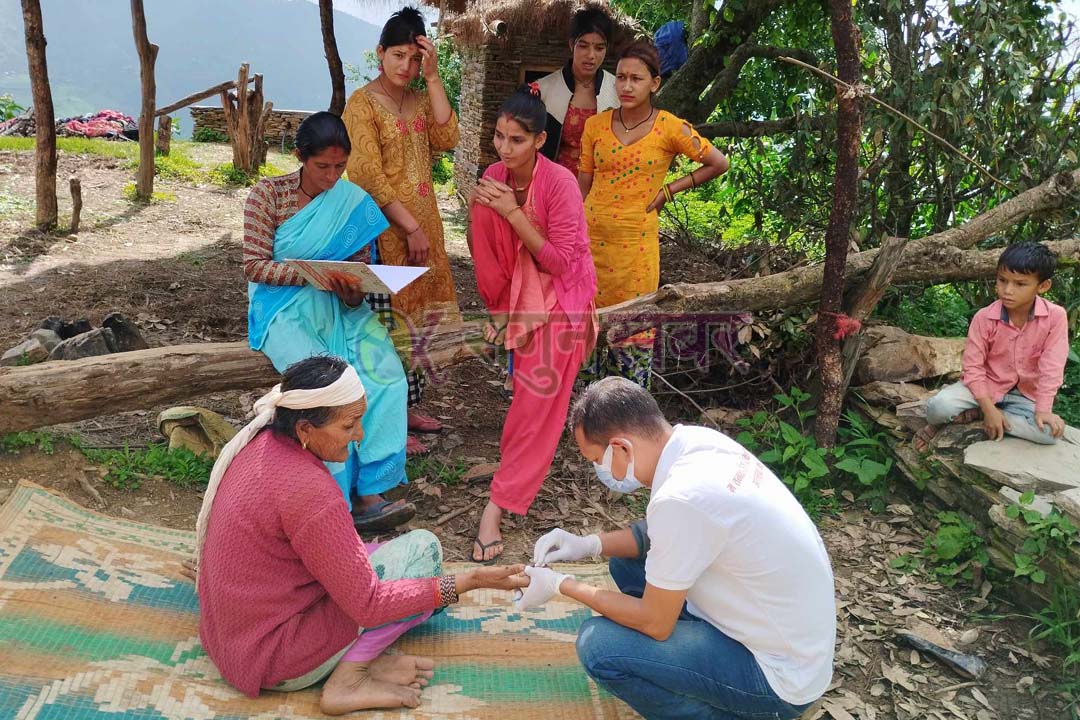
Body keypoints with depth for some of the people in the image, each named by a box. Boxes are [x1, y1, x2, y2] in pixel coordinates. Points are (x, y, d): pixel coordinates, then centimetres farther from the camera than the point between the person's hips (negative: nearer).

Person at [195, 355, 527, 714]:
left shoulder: (258, 442, -3)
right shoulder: (308, 490, -30)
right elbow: (367, 604, -23)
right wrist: (468, 581, -22)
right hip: (272, 660, -9)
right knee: (422, 547, -7)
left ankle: (360, 657, 3)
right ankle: (348, 679, -7)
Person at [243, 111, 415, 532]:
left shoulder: (353, 203, 6)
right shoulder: (268, 193, -1)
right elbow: (254, 266, -7)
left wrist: (352, 294, -18)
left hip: (338, 309, 3)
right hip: (283, 310, -2)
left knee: (386, 374, -25)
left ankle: (371, 494, -24)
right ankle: (342, 495, -21)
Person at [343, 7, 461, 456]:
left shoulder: (420, 99, 13)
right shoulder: (362, 103, -8)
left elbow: (446, 139, -5)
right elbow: (369, 176, -15)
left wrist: (433, 77, -7)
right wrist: (410, 227, -17)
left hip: (423, 224, 7)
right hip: (385, 229, -7)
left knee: (418, 317, 12)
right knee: (390, 321, -3)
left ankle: (406, 406, 26)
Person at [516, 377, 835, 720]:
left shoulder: (681, 498, -32)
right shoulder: (697, 441, -6)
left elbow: (654, 623, -18)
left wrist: (561, 585, -7)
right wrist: (590, 544, 1)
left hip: (781, 673, -8)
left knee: (597, 645, -15)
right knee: (626, 561, 12)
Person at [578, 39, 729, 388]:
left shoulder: (671, 128, -6)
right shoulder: (596, 125, 2)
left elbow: (718, 164, 4)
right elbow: (582, 187, 7)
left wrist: (669, 190, -1)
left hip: (635, 241, -2)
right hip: (592, 237, 3)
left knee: (632, 327, 6)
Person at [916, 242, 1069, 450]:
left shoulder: (1055, 316, -16)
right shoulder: (984, 317, -16)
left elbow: (1052, 366, -15)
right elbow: (973, 367, -13)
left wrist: (1043, 410, -22)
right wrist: (989, 409, -21)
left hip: (1026, 393, 2)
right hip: (986, 386, -2)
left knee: (1050, 432, -27)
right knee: (938, 407, -31)